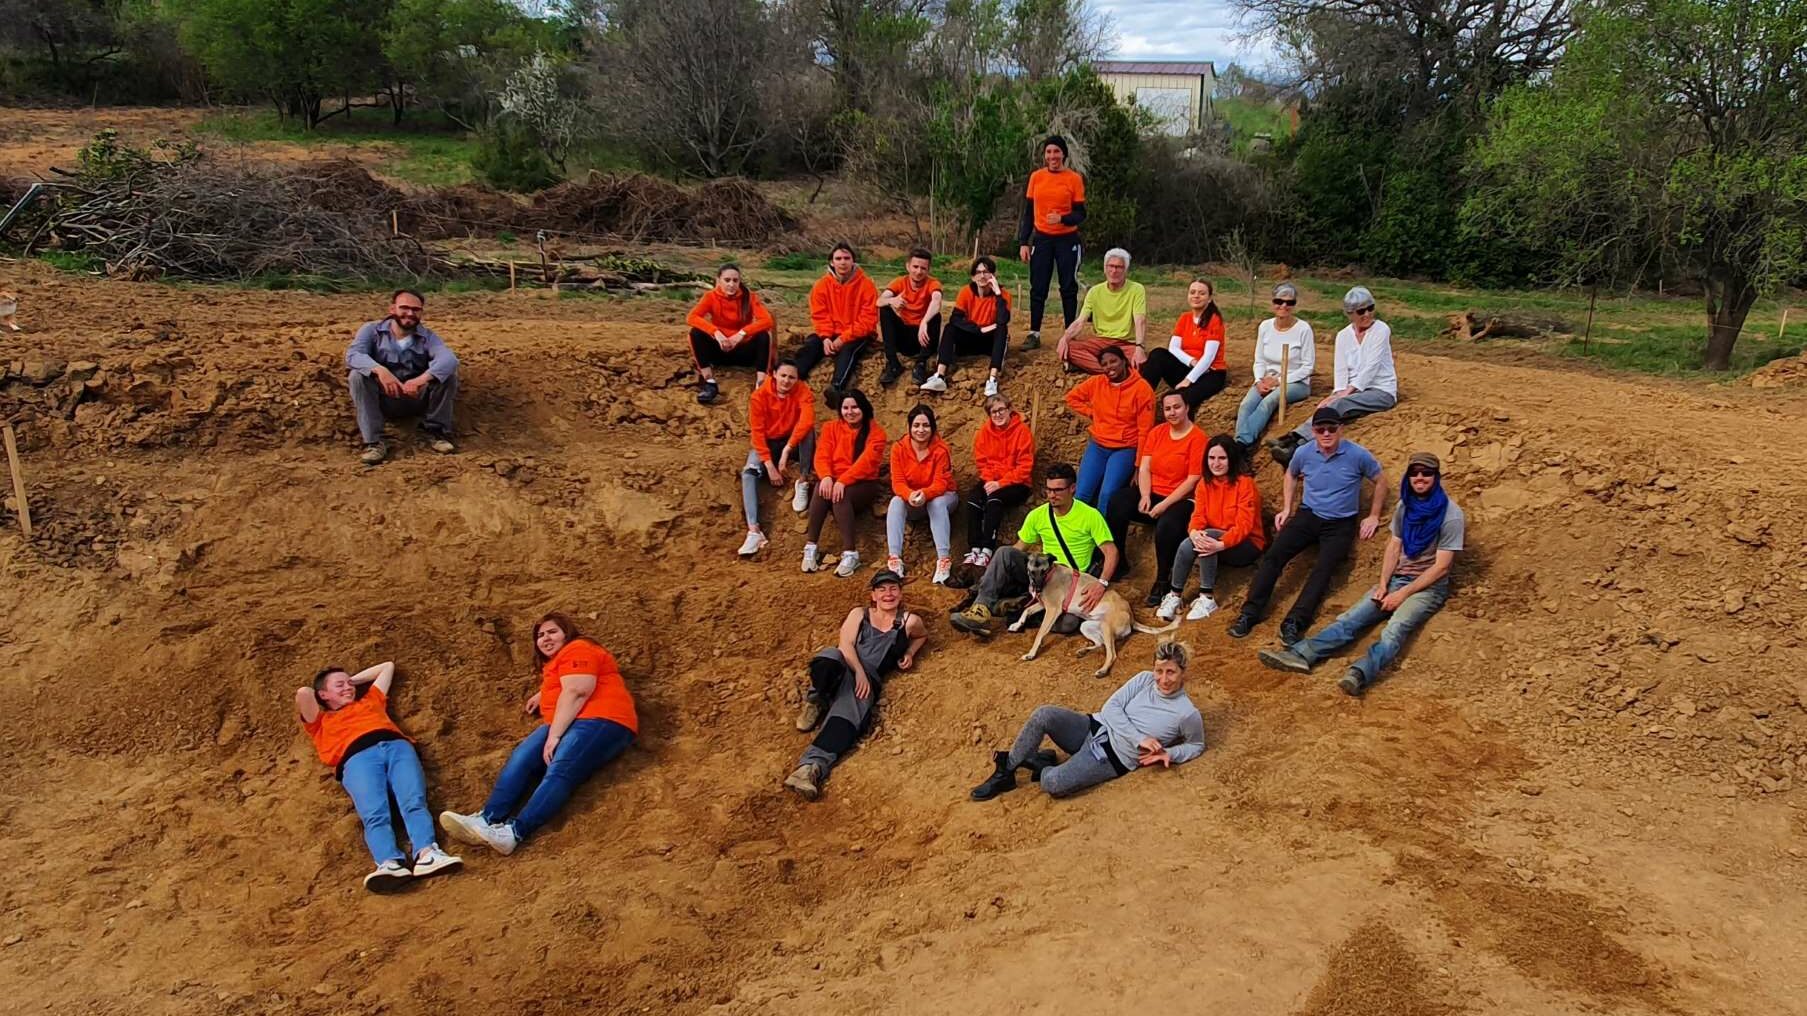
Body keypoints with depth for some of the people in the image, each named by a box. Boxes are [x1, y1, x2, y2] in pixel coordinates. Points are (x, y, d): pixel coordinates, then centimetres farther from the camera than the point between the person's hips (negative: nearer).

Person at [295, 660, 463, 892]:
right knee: (374, 814, -31)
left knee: (414, 802, -28)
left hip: (396, 746, 2)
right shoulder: (320, 722, 33)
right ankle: (390, 864, -55)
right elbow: (303, 693, 15)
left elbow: (388, 667, 53)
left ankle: (427, 854, -52)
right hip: (358, 757, -2)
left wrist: (353, 679, 53)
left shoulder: (369, 701, 42)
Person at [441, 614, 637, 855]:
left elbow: (576, 692, -15)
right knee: (521, 757, -16)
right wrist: (542, 696, 32)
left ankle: (515, 832, -48)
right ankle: (488, 819, -34)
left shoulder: (577, 650, -1)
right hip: (566, 725, 9)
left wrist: (554, 735, -19)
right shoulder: (553, 663, 30)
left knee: (560, 770, -30)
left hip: (599, 722, -9)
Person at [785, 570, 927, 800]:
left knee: (849, 714, -34)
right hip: (843, 667, 1)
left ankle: (812, 766, -49)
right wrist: (859, 671, -13)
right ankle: (815, 701, -14)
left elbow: (923, 635, 43)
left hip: (869, 677, -1)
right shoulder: (859, 614, 21)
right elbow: (846, 644, 6)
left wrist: (909, 654, 20)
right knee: (830, 656, -38)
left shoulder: (909, 621, 21)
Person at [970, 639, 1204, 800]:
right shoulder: (1144, 679, 1)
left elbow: (1197, 746, 7)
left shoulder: (1188, 714, -9)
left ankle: (1042, 765, 7)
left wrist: (1169, 754, -13)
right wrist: (1139, 739, -15)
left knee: (1053, 784, -30)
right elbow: (1111, 707, -2)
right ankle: (1006, 770, -8)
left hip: (1112, 759, -4)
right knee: (1044, 714, -25)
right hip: (1094, 729, 5)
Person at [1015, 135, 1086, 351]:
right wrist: (1023, 242, 2)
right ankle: (1034, 334, 8)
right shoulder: (1036, 177, 3)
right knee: (1038, 288, 2)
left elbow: (1080, 214, -4)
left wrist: (1061, 218, -23)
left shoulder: (1074, 178, -4)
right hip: (1042, 239, 2)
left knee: (1068, 287, 3)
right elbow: (1028, 212, 7)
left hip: (1067, 240, -2)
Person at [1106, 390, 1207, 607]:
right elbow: (1144, 468, 4)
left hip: (1180, 500, -5)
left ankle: (1162, 581, -15)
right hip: (1152, 493, 5)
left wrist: (1164, 505, -20)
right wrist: (1145, 496, -13)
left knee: (1166, 526, -37)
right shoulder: (1157, 432, 8)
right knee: (1116, 504, -23)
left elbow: (1192, 480, -13)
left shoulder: (1198, 438, -8)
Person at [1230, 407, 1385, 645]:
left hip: (1340, 523, -3)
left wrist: (1374, 516, 4)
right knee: (1273, 555, -18)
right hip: (1308, 515, 3)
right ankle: (1249, 613, -19)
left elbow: (1380, 482, 6)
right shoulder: (1304, 453, 1)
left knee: (1324, 568, -26)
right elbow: (1291, 475, 22)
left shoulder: (1358, 455, -8)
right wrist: (1286, 508, 14)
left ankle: (1294, 623, -34)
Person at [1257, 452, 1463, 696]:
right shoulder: (1405, 506, 9)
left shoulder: (1451, 515, -11)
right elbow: (1393, 548, 10)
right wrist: (1383, 584, -6)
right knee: (1352, 617, -18)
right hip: (1397, 578, 6)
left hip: (1428, 586, -6)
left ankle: (1360, 673, -60)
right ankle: (1300, 654, -37)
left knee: (1397, 627, -34)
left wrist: (1403, 594, -16)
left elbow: (1441, 566, -13)